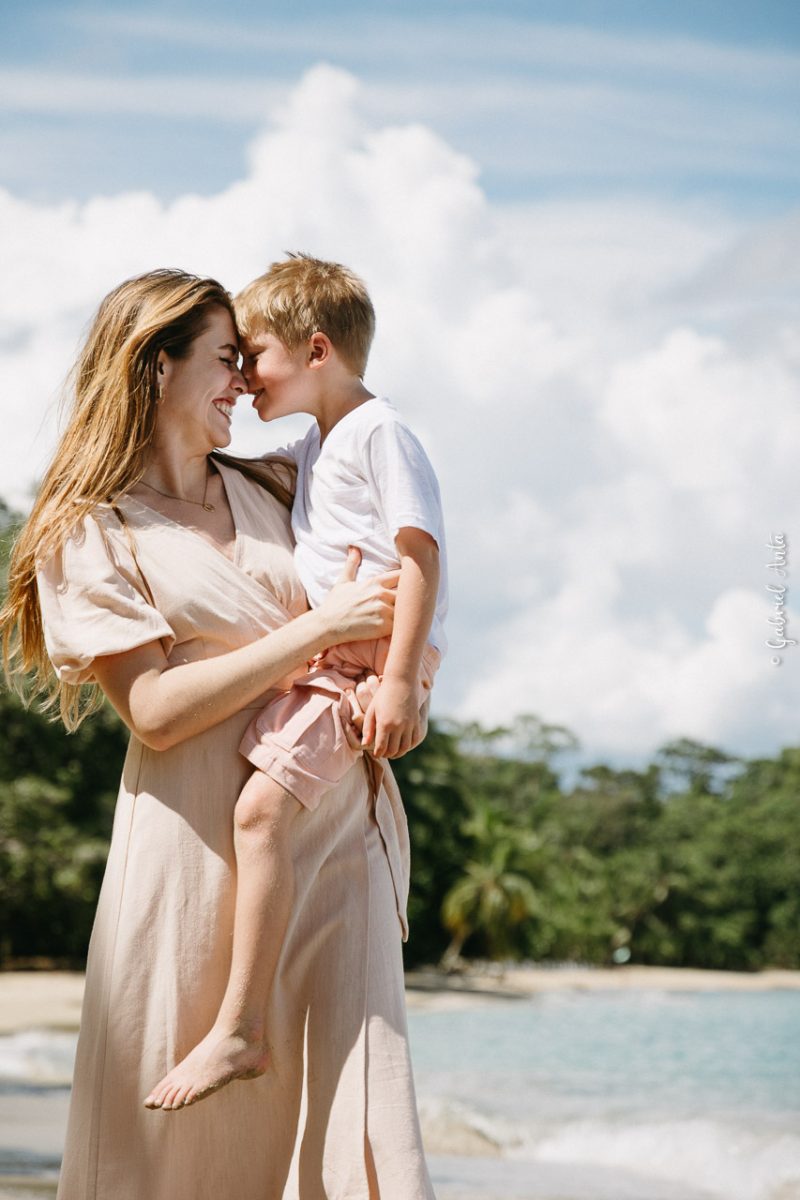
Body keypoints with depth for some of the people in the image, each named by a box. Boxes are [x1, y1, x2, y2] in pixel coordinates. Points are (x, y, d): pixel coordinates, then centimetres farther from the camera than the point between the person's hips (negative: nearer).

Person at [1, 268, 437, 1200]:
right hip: (199, 837, -4)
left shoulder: (269, 492, 16)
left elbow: (393, 588, 27)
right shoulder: (90, 533, 1)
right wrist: (319, 629, -12)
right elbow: (156, 711, -10)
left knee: (353, 1091, -6)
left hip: (332, 832, 4)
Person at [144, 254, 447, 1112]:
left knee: (261, 809, -23)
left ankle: (238, 1029, -25)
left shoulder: (379, 433, -9)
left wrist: (400, 681, -25)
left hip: (372, 661, -11)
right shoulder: (313, 446, 20)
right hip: (322, 658, 11)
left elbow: (421, 557, -18)